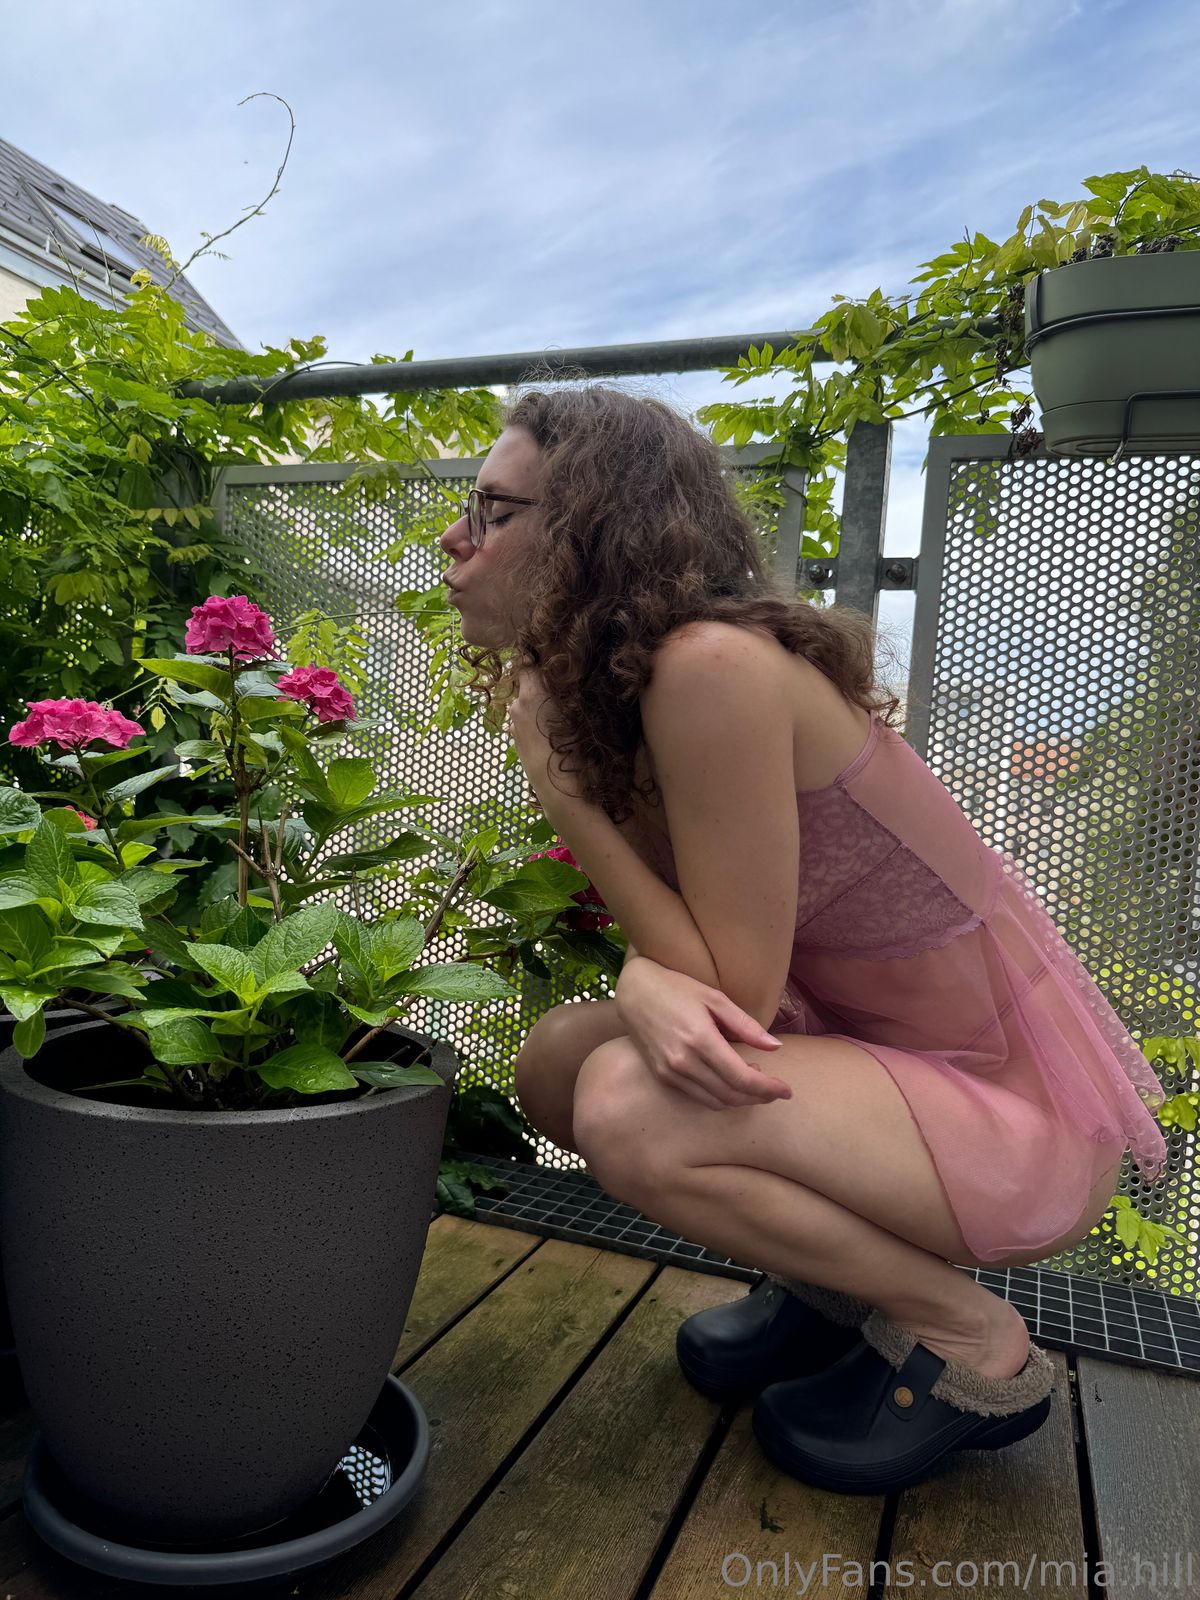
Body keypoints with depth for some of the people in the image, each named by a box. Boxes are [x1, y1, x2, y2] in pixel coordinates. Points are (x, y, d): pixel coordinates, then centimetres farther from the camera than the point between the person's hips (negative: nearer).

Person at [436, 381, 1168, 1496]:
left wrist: (555, 782, -20)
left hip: (1020, 1111, -7)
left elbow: (736, 988, -22)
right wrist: (648, 987, -24)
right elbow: (677, 942, 1)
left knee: (631, 1108, -26)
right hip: (885, 1054, 8)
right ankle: (838, 1278, 17)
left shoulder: (712, 666, -26)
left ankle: (972, 1339, 0)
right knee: (559, 1061, -2)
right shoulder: (610, 685, 1)